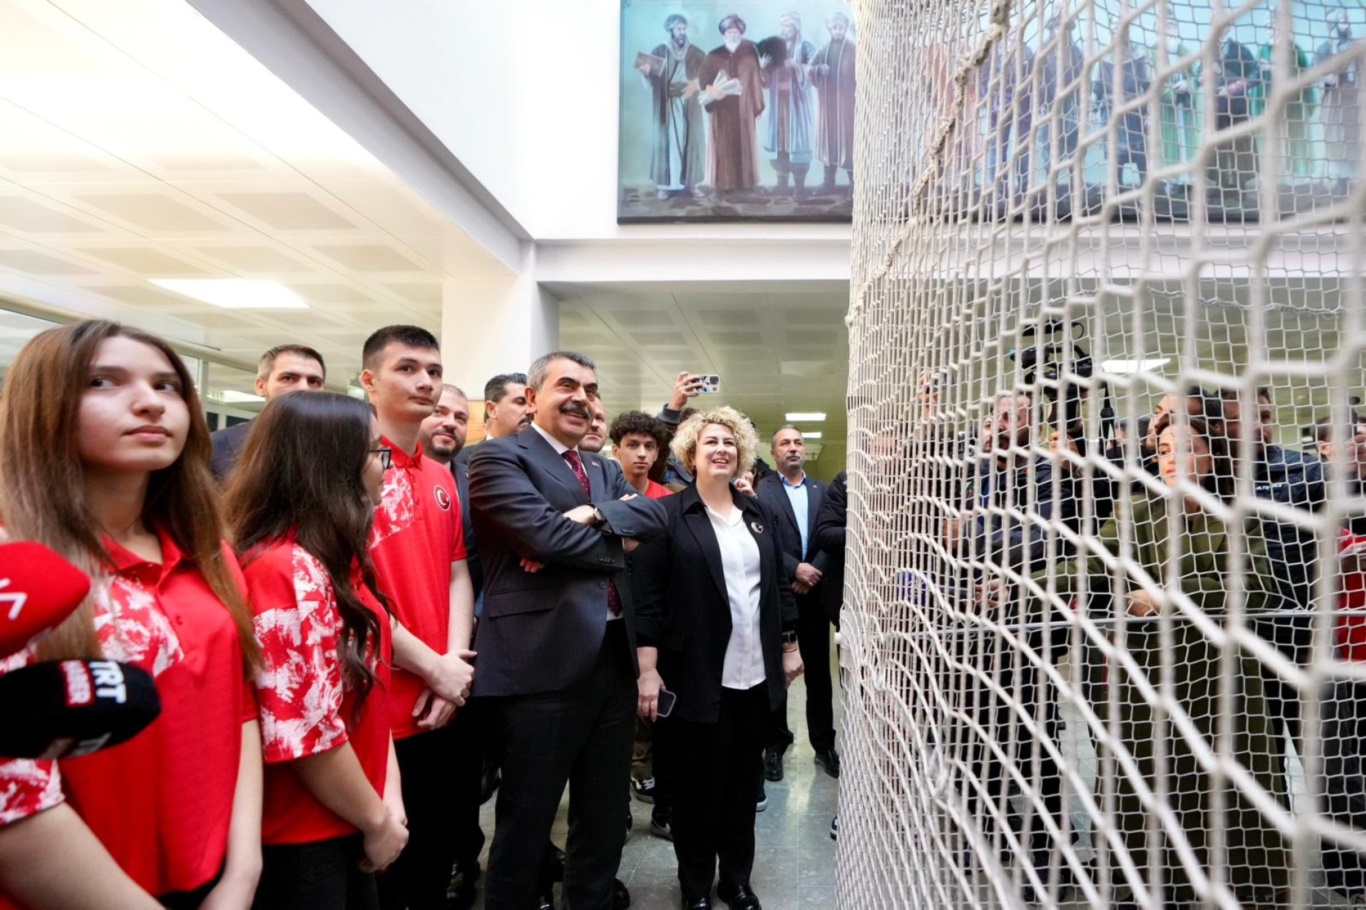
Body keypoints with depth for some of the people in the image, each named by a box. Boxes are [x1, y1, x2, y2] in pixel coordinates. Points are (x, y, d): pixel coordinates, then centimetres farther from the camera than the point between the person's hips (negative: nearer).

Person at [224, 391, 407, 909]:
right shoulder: (288, 570, -24)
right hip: (298, 842, -9)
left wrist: (390, 797, 0)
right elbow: (305, 733, -26)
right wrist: (377, 821, -12)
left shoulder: (335, 563, 7)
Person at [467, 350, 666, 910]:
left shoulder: (605, 469, 18)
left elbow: (654, 513, 1)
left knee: (604, 818, 20)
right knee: (525, 822, 8)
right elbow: (544, 533, -19)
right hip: (542, 663, -7)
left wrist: (595, 516, -16)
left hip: (613, 658, 7)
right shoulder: (499, 457, -5)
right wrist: (616, 542, -5)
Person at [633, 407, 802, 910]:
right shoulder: (669, 514, -6)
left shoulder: (761, 514, 9)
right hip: (698, 675, -4)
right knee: (699, 782, 8)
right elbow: (647, 595, -10)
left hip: (756, 673, 4)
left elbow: (779, 584, 14)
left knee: (744, 779, 14)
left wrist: (790, 647, 13)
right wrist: (647, 668, -14)